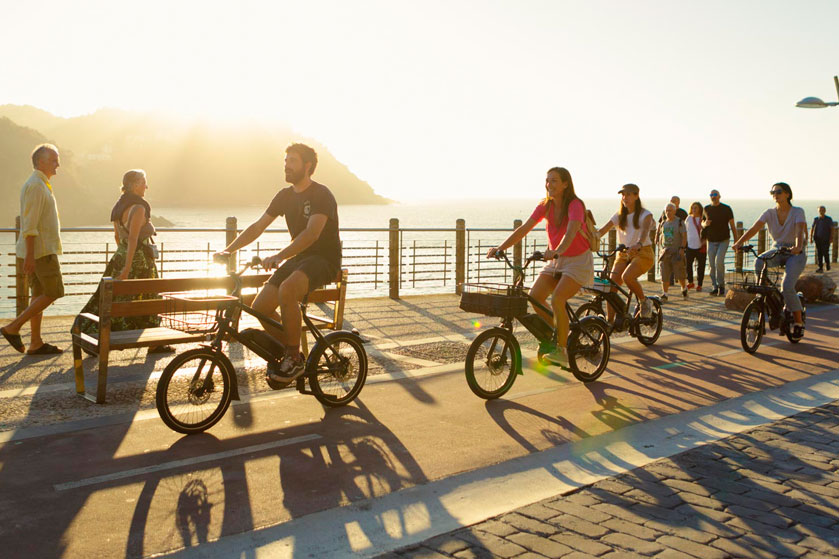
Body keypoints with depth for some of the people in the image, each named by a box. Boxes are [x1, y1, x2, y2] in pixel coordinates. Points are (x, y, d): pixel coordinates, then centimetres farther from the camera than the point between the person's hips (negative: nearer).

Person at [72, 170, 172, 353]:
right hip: (138, 262, -8)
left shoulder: (119, 206, 11)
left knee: (111, 300, 11)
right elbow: (133, 239, -23)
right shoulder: (138, 208, -16)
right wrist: (127, 268, -26)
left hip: (120, 257, 8)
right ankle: (154, 345, 12)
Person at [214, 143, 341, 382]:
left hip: (324, 260, -7)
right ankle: (289, 351, 12)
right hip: (298, 259, 8)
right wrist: (228, 250, -1)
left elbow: (312, 233, -28)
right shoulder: (285, 195, 10)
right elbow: (257, 226, 11)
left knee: (287, 289, -36)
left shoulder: (322, 195, -13)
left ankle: (294, 358, -22)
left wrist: (279, 256, -40)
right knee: (260, 307, -10)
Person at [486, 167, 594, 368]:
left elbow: (571, 231, -36)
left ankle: (561, 351, -13)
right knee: (534, 296, -15)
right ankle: (552, 337, 6)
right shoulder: (545, 206, -1)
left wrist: (557, 251, -55)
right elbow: (524, 228, -7)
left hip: (578, 261, -6)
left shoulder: (575, 205, -18)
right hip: (556, 261, 6)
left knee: (557, 300, -26)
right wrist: (500, 248, -20)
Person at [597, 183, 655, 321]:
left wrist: (638, 244, -48)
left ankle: (644, 302, -6)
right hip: (623, 254, 5)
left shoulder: (645, 214, -5)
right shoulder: (619, 215, 8)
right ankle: (609, 321, -7)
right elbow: (603, 230, -2)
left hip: (642, 253, -5)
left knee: (627, 276, -32)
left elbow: (645, 232, -25)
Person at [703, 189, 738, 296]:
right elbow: (702, 223, 18)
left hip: (724, 240, -3)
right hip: (711, 241, 3)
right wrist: (705, 224, -8)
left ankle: (721, 284, -4)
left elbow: (732, 225, 2)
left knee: (719, 261, -19)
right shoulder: (706, 209, 7)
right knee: (711, 264, 0)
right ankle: (715, 286, 9)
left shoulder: (726, 208, -1)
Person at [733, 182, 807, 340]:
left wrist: (798, 246, -50)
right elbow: (754, 228, -17)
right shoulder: (769, 213, -3)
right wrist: (739, 242, -34)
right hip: (777, 250, 4)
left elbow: (800, 230, -29)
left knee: (787, 287, -23)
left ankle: (798, 322, -3)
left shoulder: (798, 212, -11)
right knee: (759, 263, -32)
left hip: (795, 253, -3)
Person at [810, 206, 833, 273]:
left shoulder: (829, 219, 1)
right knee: (819, 253, -1)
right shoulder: (816, 219, 8)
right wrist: (811, 238, -3)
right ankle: (820, 268, 3)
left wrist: (831, 238, -10)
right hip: (818, 239, 3)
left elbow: (832, 229, -1)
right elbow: (812, 229, 7)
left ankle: (827, 264, 21)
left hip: (826, 239, -3)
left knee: (825, 253, -7)